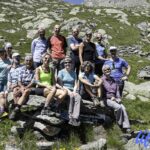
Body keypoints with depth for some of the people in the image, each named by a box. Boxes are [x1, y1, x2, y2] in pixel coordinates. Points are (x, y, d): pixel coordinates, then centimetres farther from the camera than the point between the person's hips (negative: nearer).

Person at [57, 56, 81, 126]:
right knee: (71, 96, -36)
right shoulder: (61, 72, 8)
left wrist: (74, 91, -9)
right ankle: (70, 117, -35)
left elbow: (75, 84, 12)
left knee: (78, 97, -31)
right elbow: (61, 85, -1)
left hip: (72, 90, 3)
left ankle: (75, 118, -41)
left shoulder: (73, 72, 20)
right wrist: (68, 91, -15)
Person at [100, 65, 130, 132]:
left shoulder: (113, 80, 17)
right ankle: (120, 124, -9)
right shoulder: (102, 80, -2)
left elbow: (117, 89, 16)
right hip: (106, 99, -5)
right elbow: (102, 92, -7)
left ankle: (126, 127, -19)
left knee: (123, 108, -20)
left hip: (114, 98, 5)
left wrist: (118, 98, -1)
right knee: (118, 107, -28)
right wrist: (111, 97, -10)